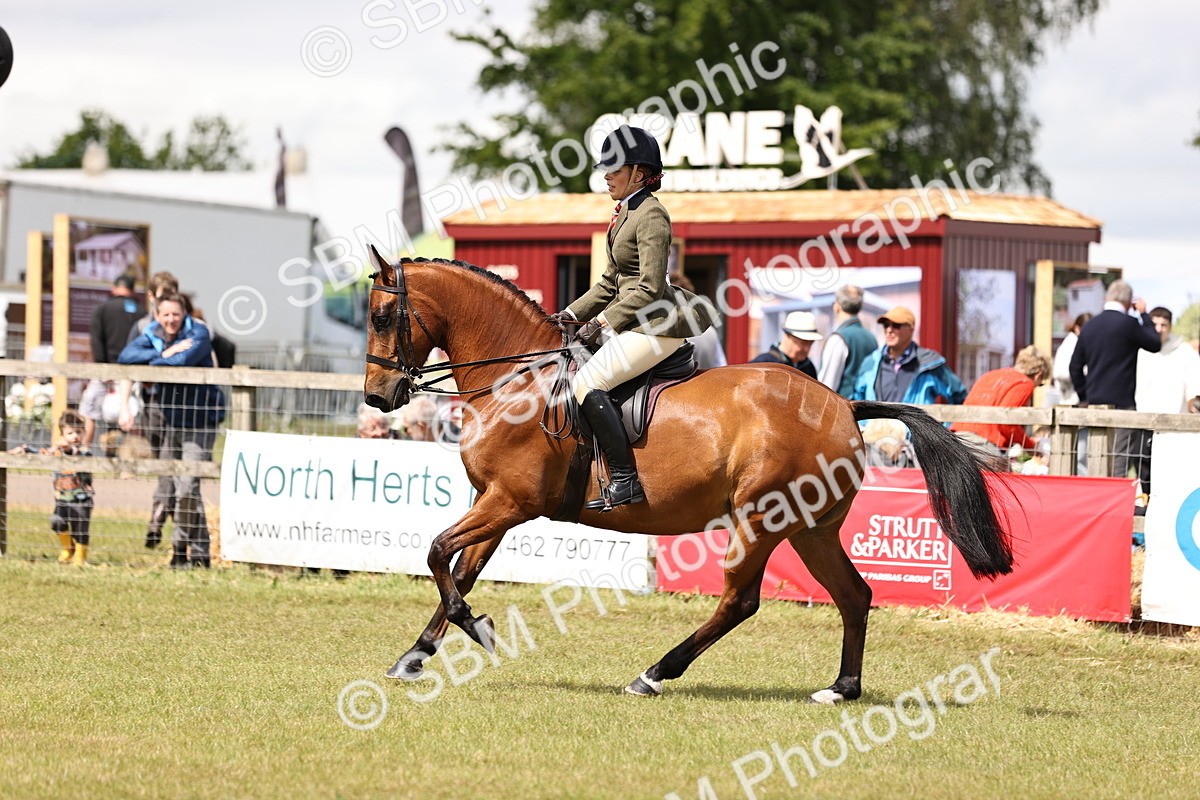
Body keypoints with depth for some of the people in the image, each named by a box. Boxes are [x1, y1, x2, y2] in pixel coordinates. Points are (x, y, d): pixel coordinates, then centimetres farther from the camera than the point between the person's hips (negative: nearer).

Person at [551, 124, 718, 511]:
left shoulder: (650, 215, -13)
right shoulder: (626, 213, 17)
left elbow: (650, 288, -19)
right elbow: (611, 281, 23)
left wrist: (604, 323, -18)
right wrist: (572, 314, 15)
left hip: (655, 325, -11)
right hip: (633, 321, 11)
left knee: (587, 382, -22)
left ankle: (625, 480, -23)